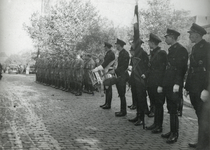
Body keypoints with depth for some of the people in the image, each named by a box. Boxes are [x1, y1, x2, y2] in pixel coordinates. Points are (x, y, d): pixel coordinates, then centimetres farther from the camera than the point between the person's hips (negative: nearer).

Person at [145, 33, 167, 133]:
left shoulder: (161, 53, -13)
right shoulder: (152, 53, 14)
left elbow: (163, 70, -16)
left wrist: (160, 85, -18)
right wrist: (146, 75, 8)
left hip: (157, 84, -8)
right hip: (151, 83, 8)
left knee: (158, 105, -1)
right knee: (154, 104, 14)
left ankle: (159, 126, 7)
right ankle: (155, 123, 23)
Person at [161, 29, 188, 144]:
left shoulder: (181, 50, -11)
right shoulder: (171, 50, 16)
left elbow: (181, 68, -17)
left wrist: (177, 84, -22)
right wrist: (164, 84, 16)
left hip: (175, 86, -9)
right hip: (168, 85, 9)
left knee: (173, 110, -3)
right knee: (171, 109, 13)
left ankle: (174, 134, 5)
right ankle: (172, 131, 21)